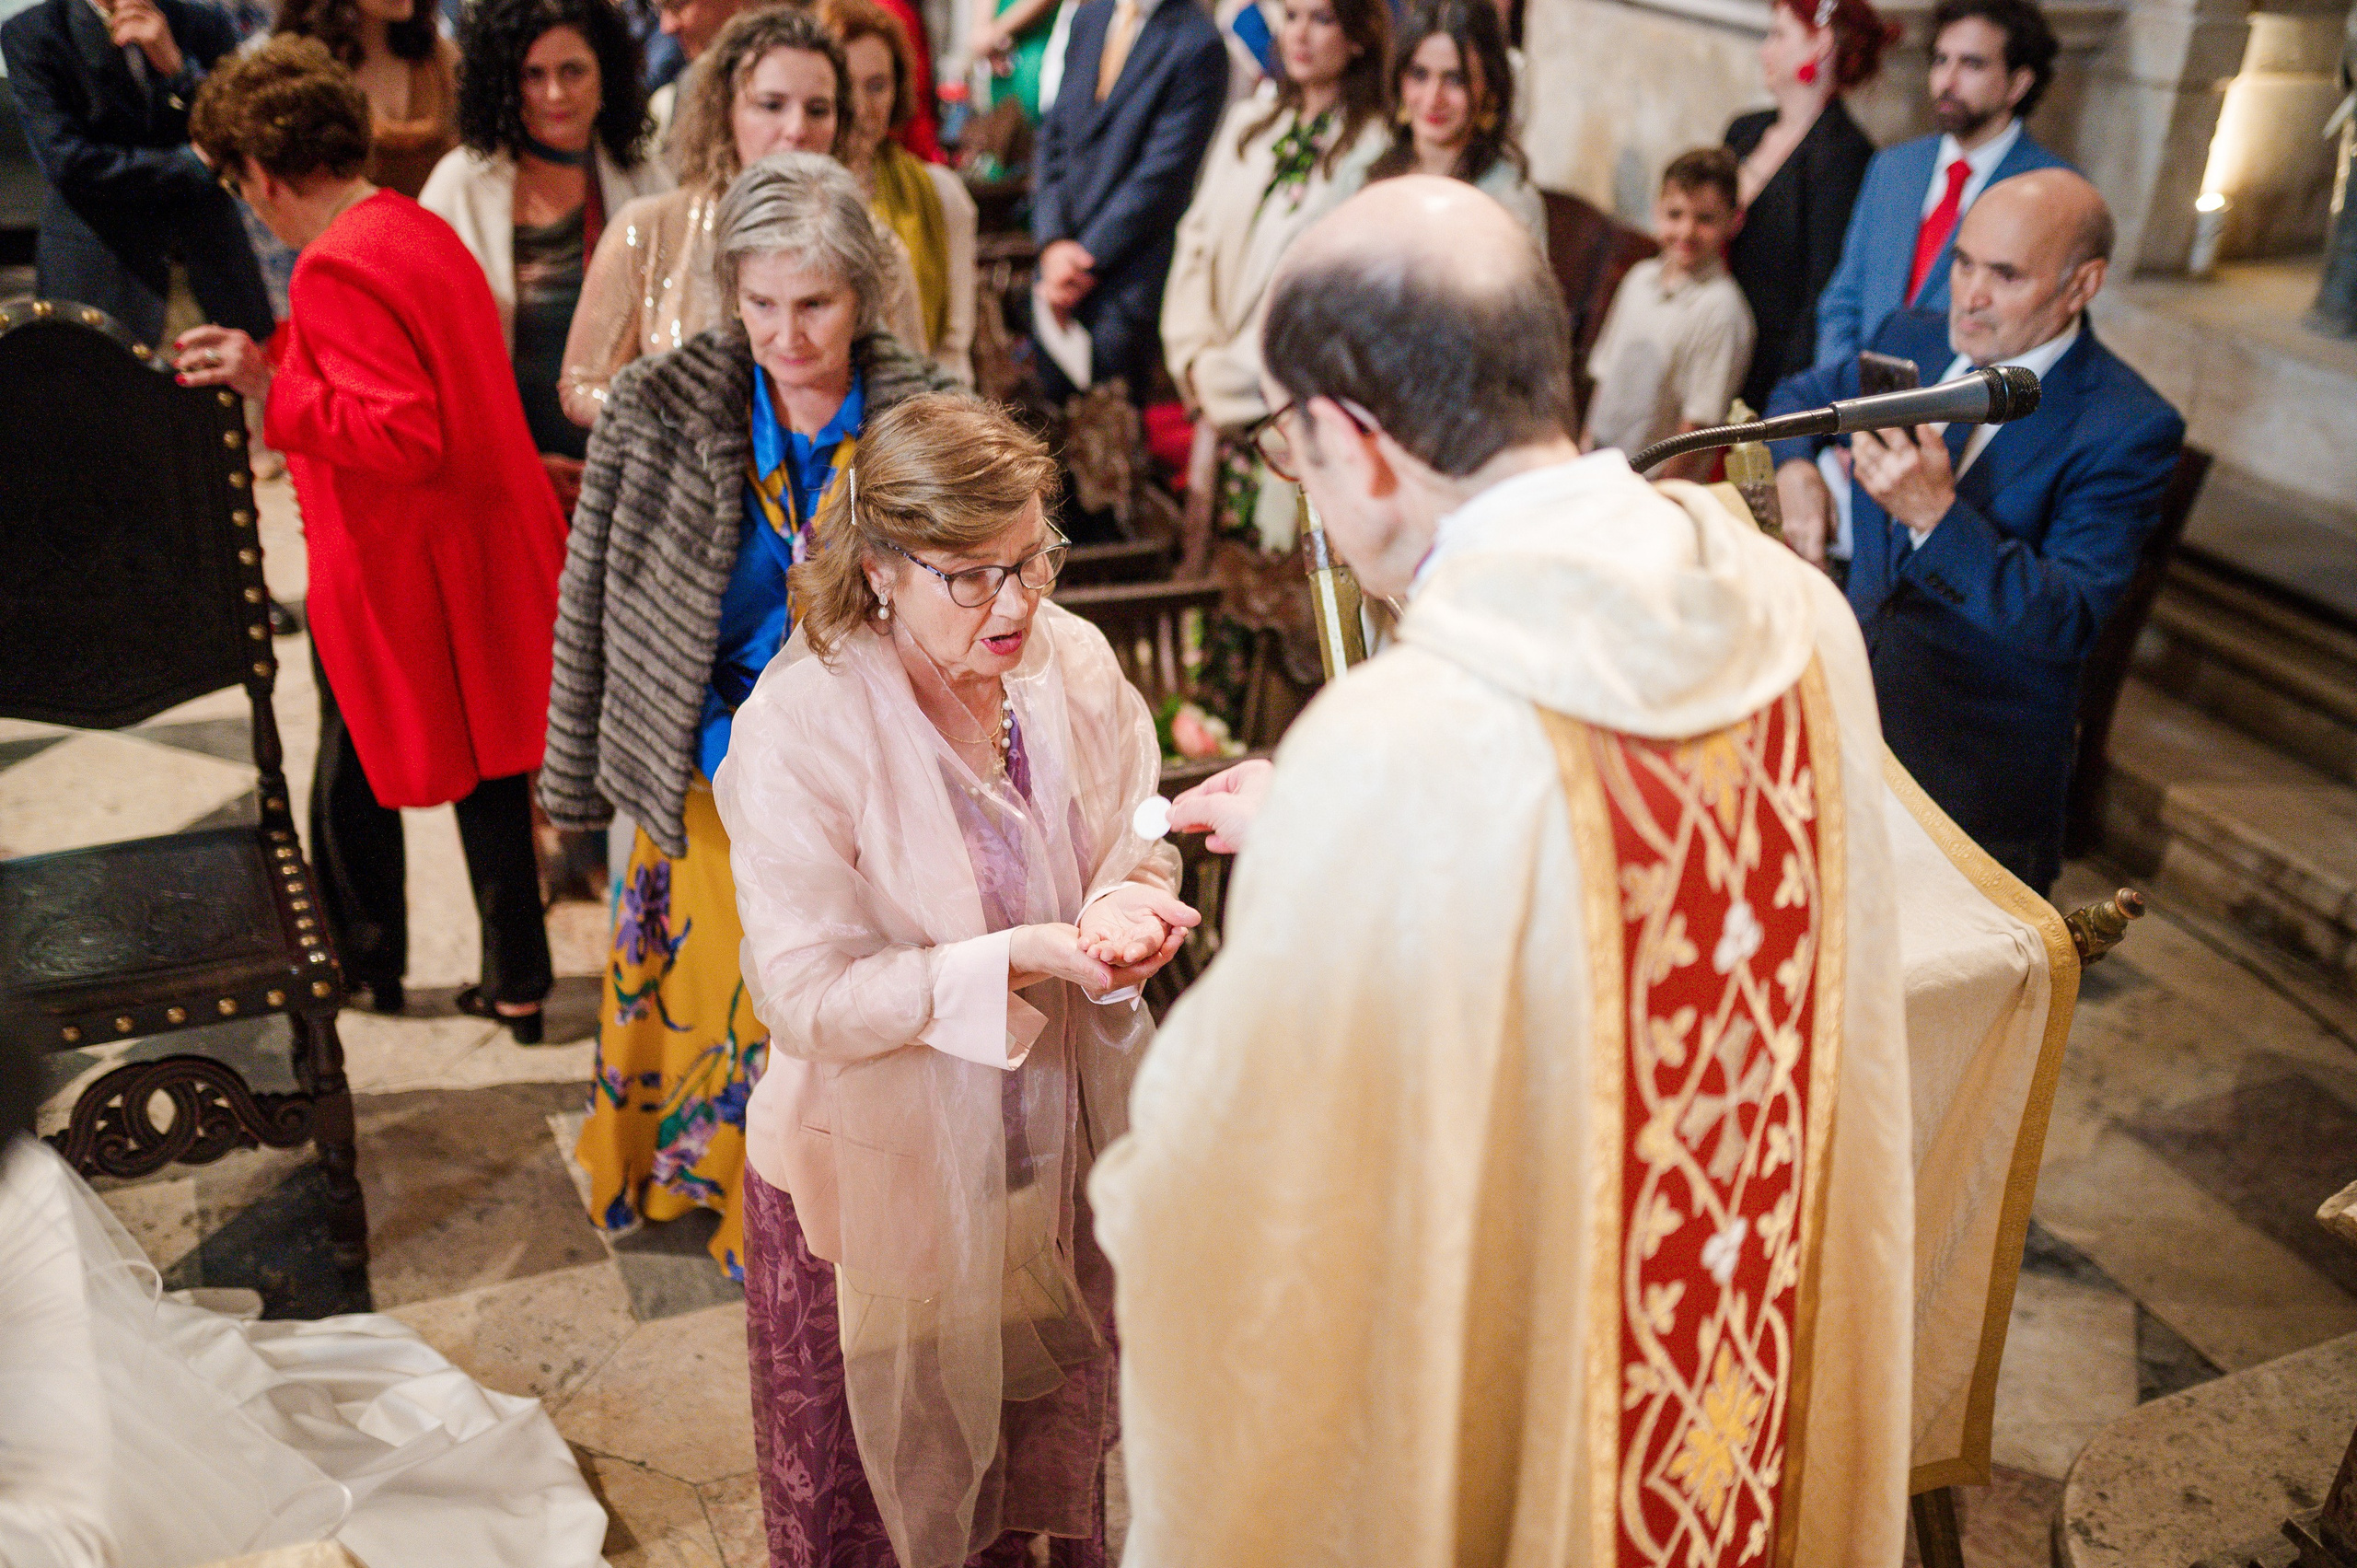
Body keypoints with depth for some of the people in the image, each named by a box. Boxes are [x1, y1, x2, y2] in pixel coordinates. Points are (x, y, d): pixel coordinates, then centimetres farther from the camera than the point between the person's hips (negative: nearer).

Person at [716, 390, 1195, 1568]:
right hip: (884, 1178, -4)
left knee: (1048, 1446, 25)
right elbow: (808, 996, -23)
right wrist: (1018, 957, -31)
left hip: (1058, 1150, 5)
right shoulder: (796, 728, -23)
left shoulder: (1072, 660, -8)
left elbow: (1139, 837, 3)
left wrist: (1123, 900, -21)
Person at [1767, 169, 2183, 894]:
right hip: (1850, 701, 5)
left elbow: (2069, 624, -25)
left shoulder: (2128, 429, -17)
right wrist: (1794, 467, 0)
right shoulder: (1911, 338, 2)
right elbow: (1804, 395, 23)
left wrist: (1937, 515, -35)